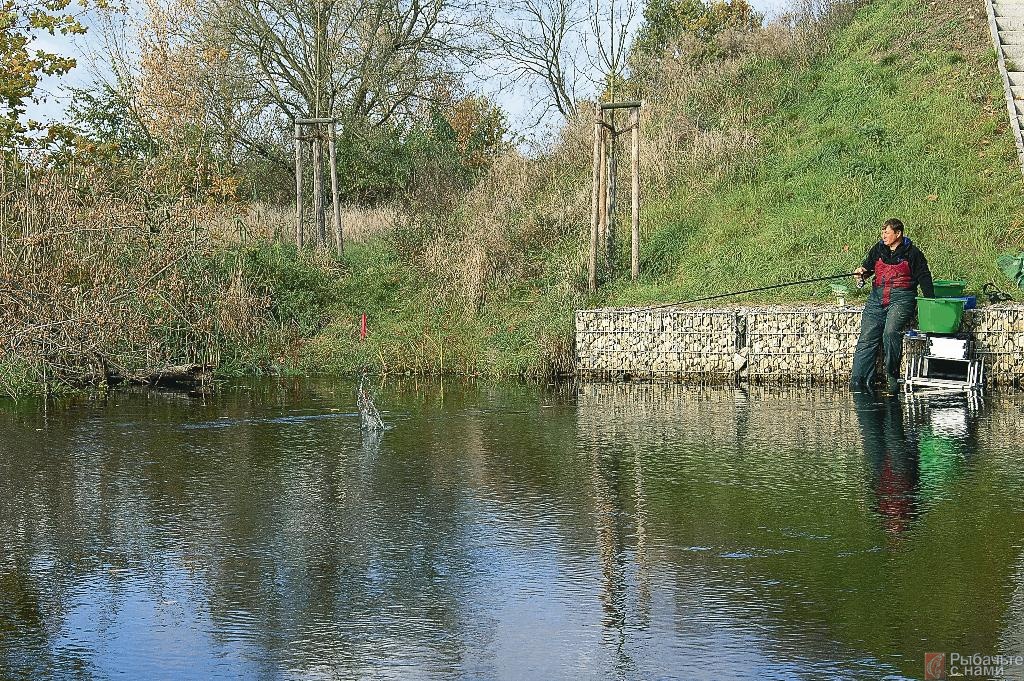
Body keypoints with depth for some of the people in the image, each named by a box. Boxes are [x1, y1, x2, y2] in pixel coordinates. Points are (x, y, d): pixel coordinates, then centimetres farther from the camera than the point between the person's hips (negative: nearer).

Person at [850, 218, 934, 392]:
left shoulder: (912, 253, 5)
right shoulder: (878, 250, 15)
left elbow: (924, 277, 6)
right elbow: (868, 266, 12)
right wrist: (861, 272, -13)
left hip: (901, 298, -4)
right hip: (877, 297, 4)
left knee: (891, 332, -27)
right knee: (867, 337, -7)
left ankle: (892, 375, -16)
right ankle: (858, 380, -8)